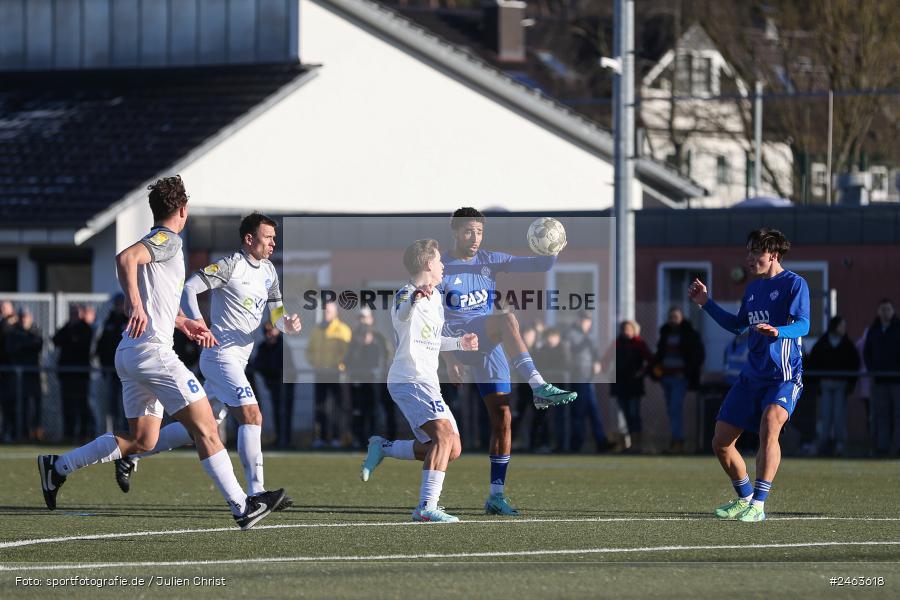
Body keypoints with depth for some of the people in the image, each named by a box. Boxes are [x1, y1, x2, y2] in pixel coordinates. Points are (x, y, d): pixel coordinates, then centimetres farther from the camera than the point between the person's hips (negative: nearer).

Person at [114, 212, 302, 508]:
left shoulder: (269, 271, 16)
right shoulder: (230, 264, -10)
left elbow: (276, 313, 18)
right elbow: (189, 287, -15)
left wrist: (288, 324, -6)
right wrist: (198, 322, -29)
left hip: (238, 359, 9)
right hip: (221, 354, -9)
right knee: (251, 415, -20)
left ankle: (131, 456, 23)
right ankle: (256, 493, -21)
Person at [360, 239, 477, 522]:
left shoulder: (436, 297, 19)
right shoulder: (406, 295, -11)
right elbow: (401, 316, -37)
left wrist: (459, 343, 33)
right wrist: (414, 299, -57)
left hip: (425, 382, 10)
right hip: (411, 379, -10)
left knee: (452, 449, 10)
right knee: (444, 435, -26)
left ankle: (384, 448, 18)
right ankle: (427, 507, -32)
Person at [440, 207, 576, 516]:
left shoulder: (490, 261, 11)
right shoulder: (441, 268, -1)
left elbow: (535, 265, 5)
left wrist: (551, 252, -17)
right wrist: (448, 358, -10)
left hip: (489, 347, 5)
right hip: (459, 338, -5)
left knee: (503, 419, -4)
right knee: (506, 319, -34)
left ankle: (496, 495, 1)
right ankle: (538, 387, -44)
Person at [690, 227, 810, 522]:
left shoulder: (794, 284, -8)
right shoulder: (753, 288, 14)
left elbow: (803, 324, -22)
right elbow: (737, 325, 29)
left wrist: (776, 331, -41)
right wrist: (707, 303, 22)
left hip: (784, 377, -8)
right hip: (751, 376, 8)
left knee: (769, 427, -33)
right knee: (721, 443, 6)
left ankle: (758, 505, -30)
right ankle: (745, 499, 28)